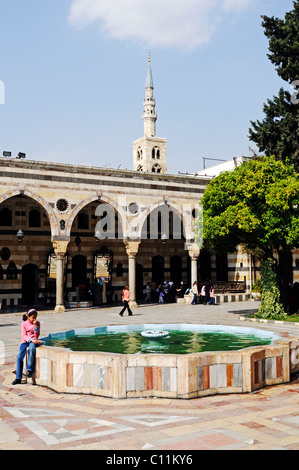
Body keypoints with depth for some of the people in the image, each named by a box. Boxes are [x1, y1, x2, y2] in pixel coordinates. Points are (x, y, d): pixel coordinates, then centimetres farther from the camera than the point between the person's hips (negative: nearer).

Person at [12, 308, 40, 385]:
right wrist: (31, 340, -19)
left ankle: (30, 369, -26)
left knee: (31, 348, -37)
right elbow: (23, 335, -4)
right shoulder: (24, 323, 4)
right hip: (25, 341, 1)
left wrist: (36, 326, -14)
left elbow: (36, 335, -1)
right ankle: (18, 378, -14)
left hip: (33, 341, -1)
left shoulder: (37, 323, 5)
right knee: (19, 356, -21)